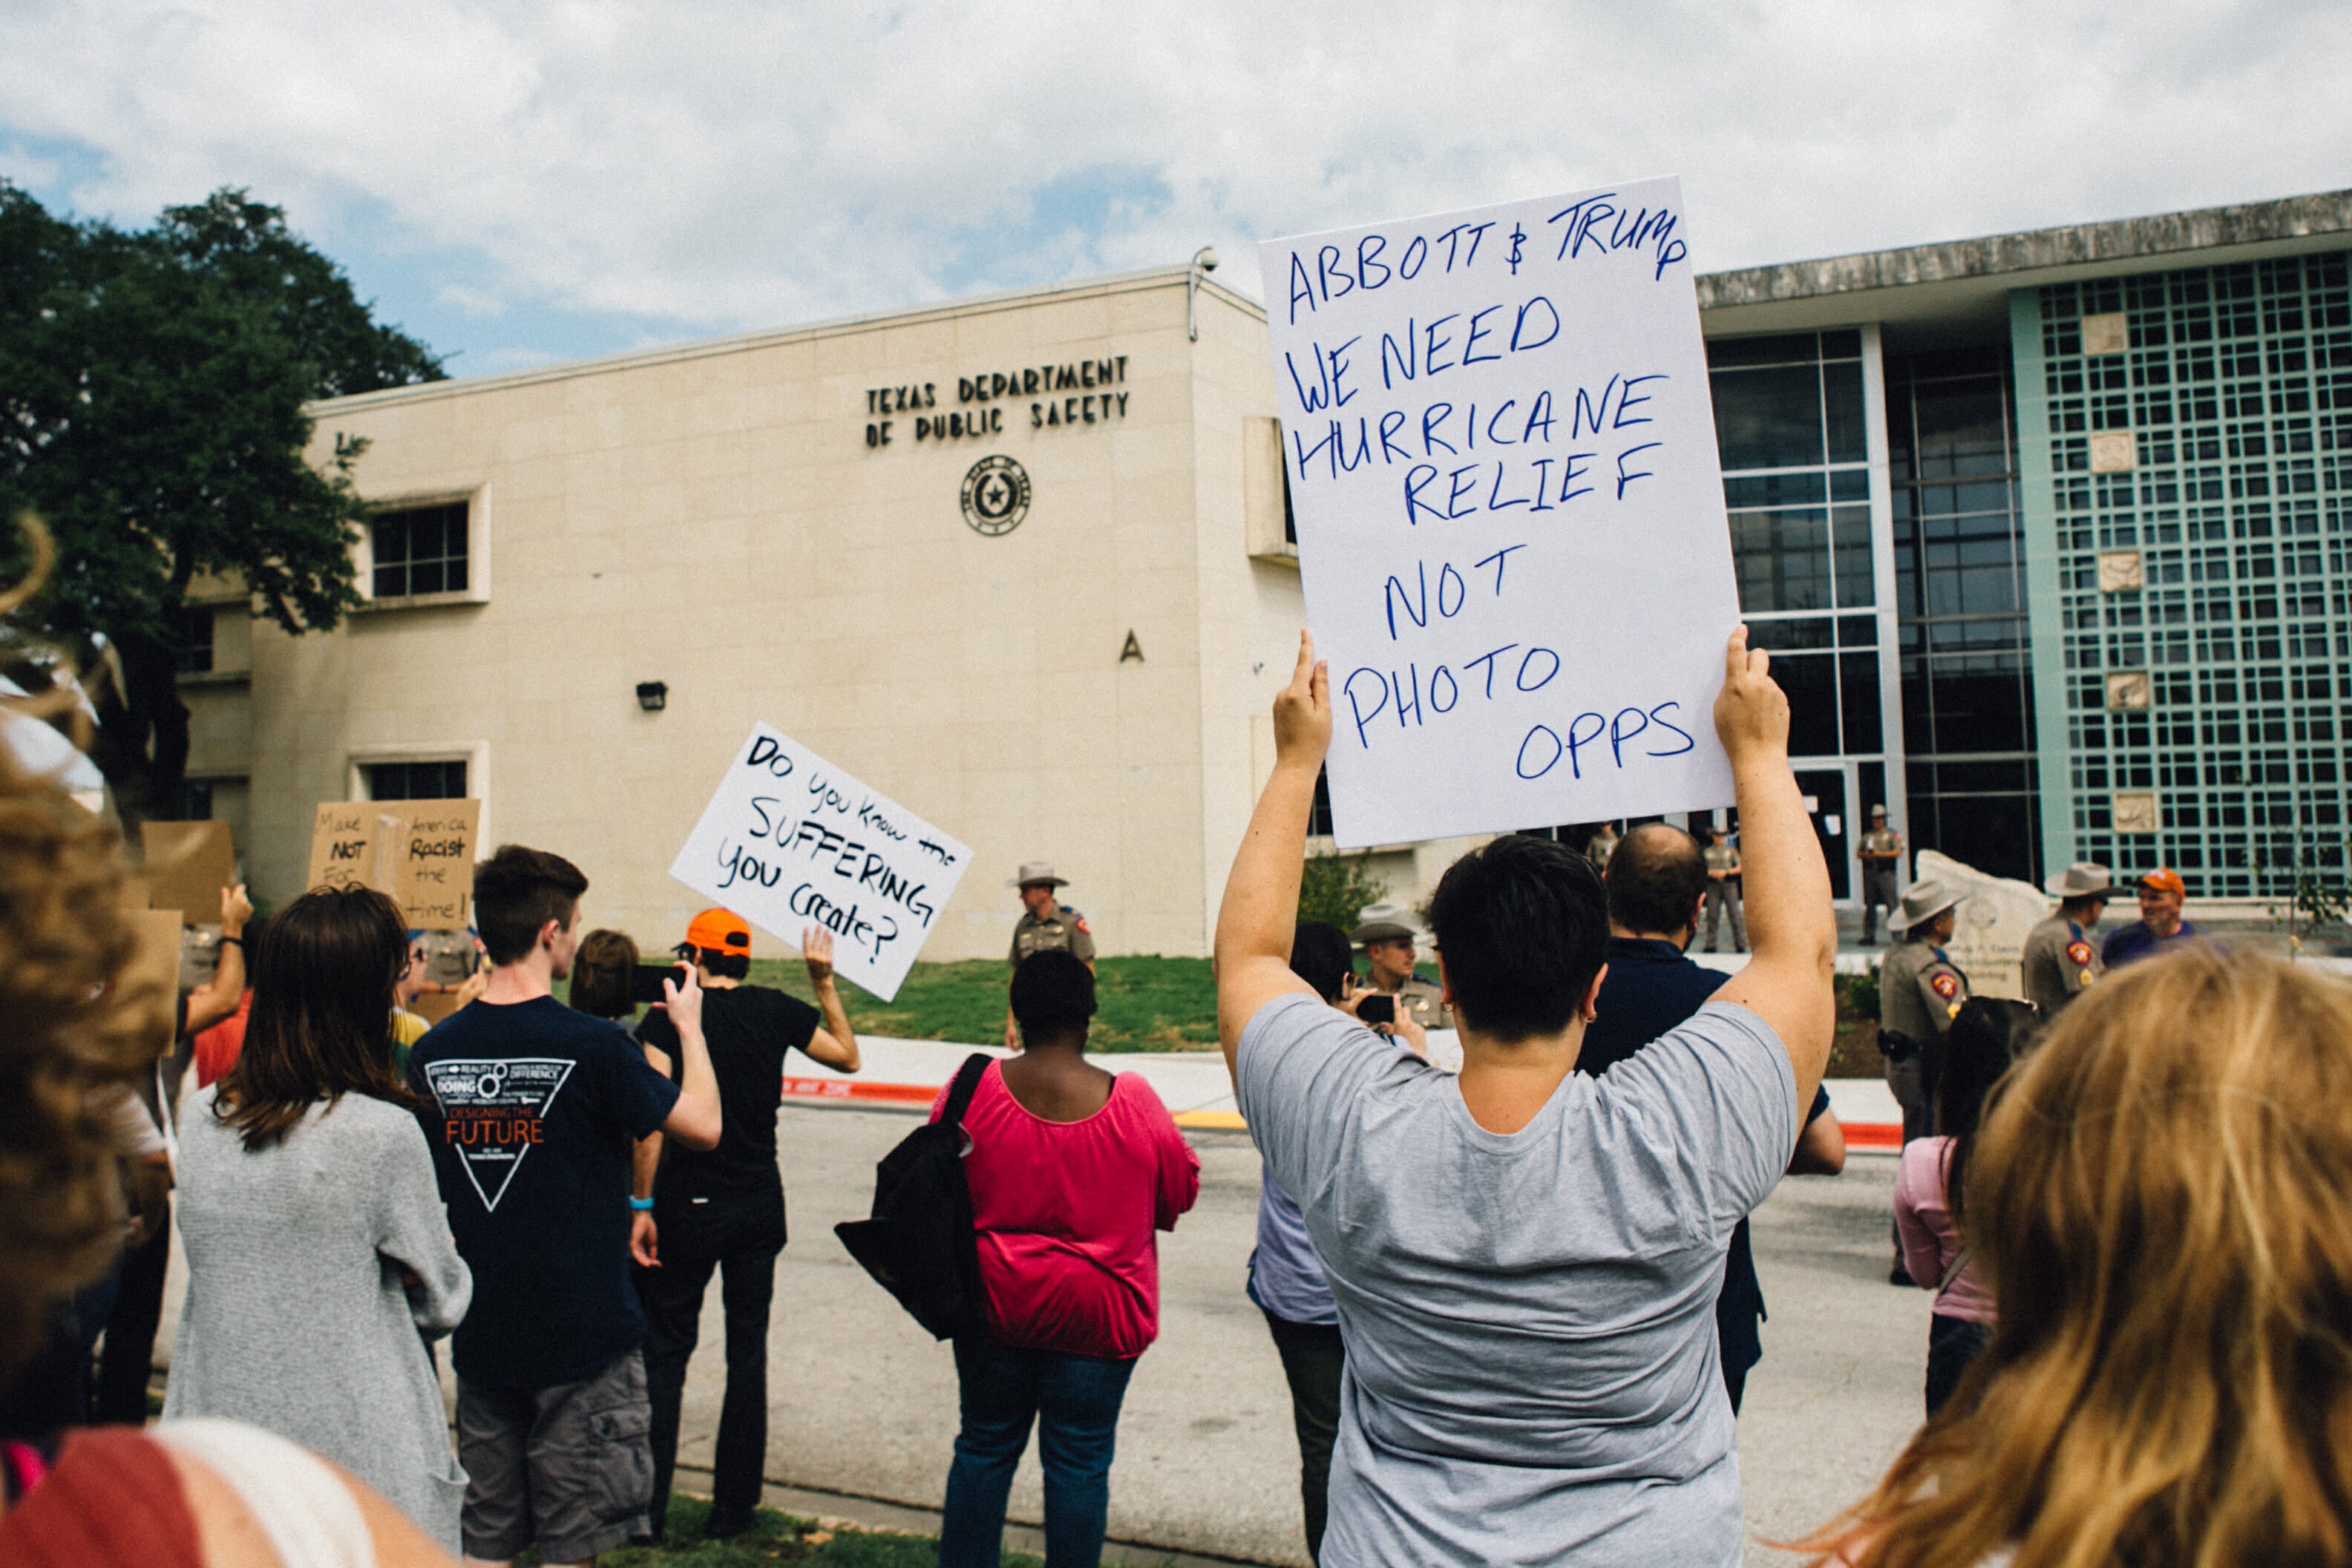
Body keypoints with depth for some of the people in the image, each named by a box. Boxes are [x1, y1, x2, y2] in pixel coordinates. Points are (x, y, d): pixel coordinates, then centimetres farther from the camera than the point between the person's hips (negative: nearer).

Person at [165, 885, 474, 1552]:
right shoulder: (384, 1132, -18)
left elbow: (212, 1261, 12)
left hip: (217, 1427, 5)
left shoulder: (200, 1117, -3)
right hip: (354, 1448, -5)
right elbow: (441, 1302, -6)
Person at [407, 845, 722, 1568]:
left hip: (481, 1338, 5)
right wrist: (690, 1026, 7)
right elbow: (704, 1124, -7)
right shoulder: (592, 1046, -18)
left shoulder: (432, 1052, -2)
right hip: (583, 1338, -5)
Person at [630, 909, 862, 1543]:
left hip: (686, 1206, -2)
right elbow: (848, 1057, 15)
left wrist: (642, 1205, -10)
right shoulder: (777, 1010, 0)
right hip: (759, 1206, 3)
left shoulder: (669, 1015, -8)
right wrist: (824, 983, 18)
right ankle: (732, 1508, 19)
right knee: (748, 1353, 11)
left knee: (665, 1351, 10)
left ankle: (648, 1506, 12)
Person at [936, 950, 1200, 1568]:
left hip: (994, 1303, 2)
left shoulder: (972, 1089, -12)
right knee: (1080, 1461, 11)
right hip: (1097, 1311, -2)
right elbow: (1180, 1193, -3)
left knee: (984, 1448, 18)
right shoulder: (1133, 1102, -16)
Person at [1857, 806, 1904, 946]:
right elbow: (1858, 853, 17)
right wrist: (1865, 854, -5)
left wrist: (1880, 854, -14)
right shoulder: (1867, 836, 18)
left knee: (1892, 903, -8)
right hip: (1870, 872, 5)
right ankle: (1869, 935, 10)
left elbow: (1898, 853, -5)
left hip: (1886, 872, -4)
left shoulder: (1892, 834, 5)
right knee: (1870, 904, 6)